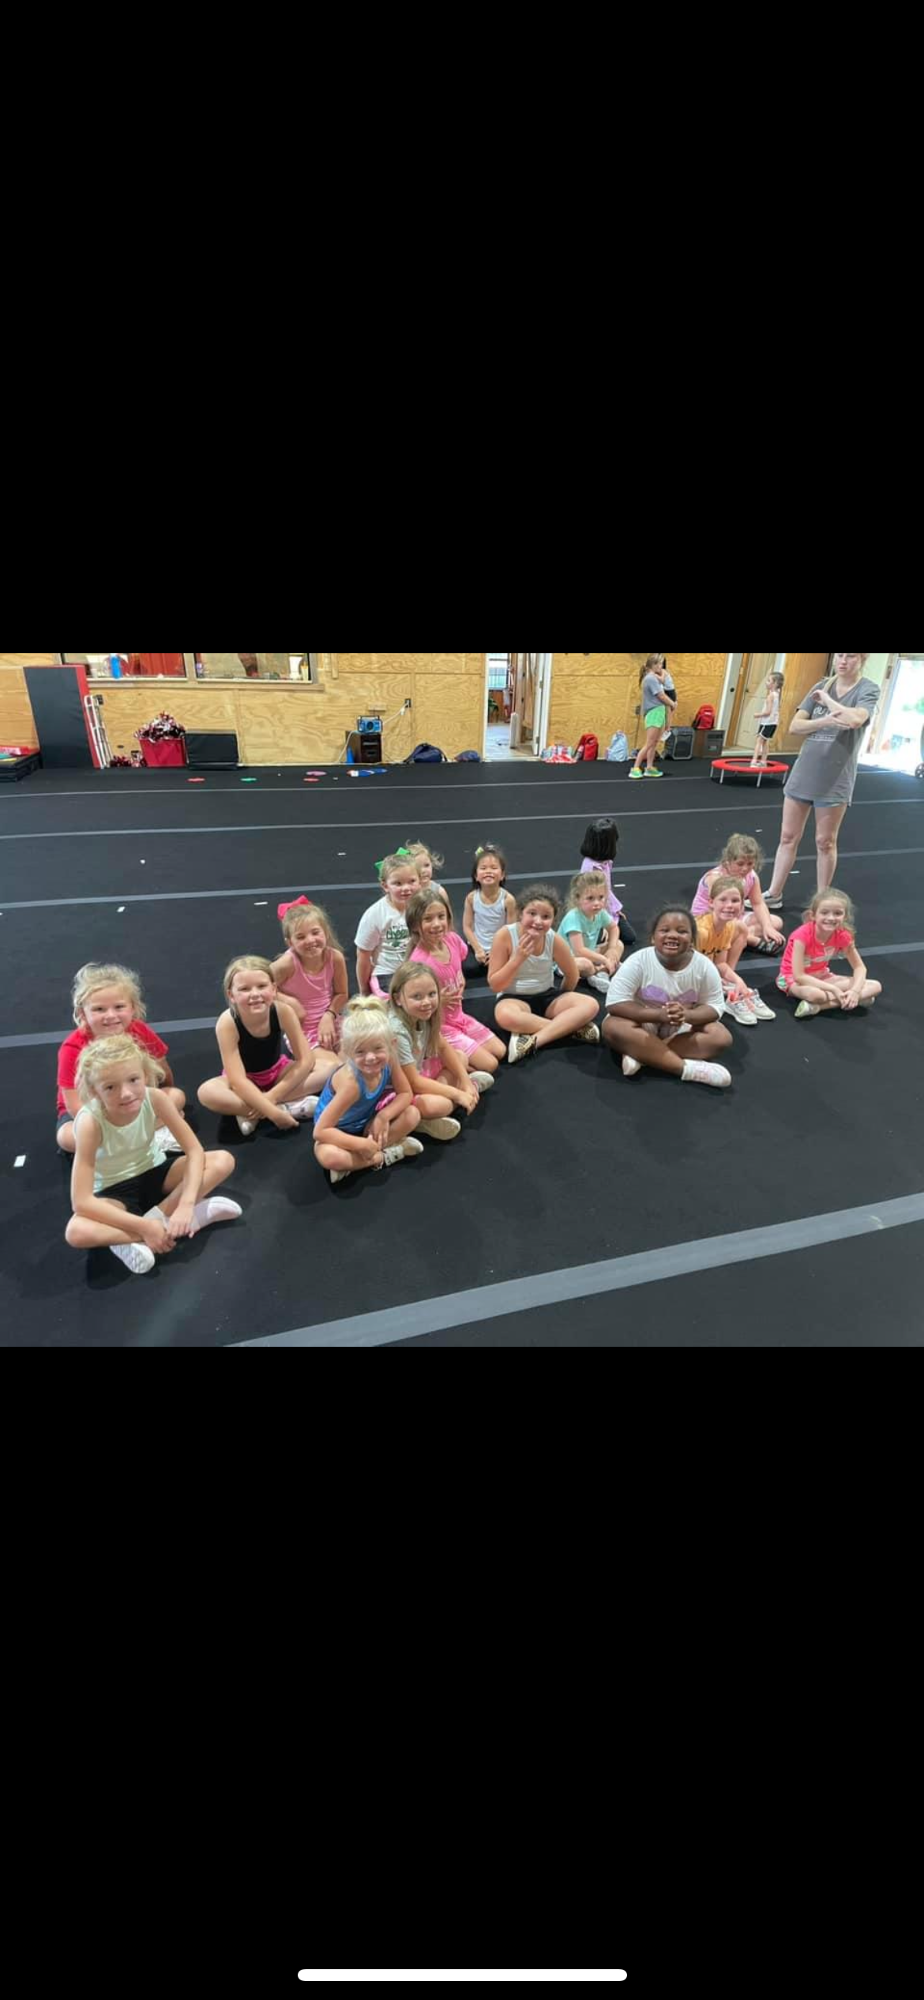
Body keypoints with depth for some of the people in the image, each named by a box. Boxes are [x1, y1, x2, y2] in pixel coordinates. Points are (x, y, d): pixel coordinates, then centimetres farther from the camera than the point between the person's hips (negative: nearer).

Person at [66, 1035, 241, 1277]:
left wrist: (186, 1204, -34)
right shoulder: (90, 1122, -30)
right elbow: (81, 1201, -32)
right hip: (114, 1191, -2)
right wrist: (144, 1226, -35)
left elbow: (195, 1151, -20)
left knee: (223, 1161, -20)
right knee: (76, 1232, -36)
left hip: (154, 1174, 3)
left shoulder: (155, 1098, -23)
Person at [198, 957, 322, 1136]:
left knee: (329, 1068, -20)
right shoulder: (227, 1023, -30)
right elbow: (238, 1080, -33)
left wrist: (273, 1096, -27)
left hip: (278, 1072, 3)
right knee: (206, 1092, -33)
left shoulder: (283, 1011, -26)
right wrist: (273, 1112, -40)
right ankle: (288, 1107, -28)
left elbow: (306, 1059, -21)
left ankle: (250, 1112, -24)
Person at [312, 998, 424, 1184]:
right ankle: (385, 1155, -12)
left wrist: (384, 1116, -26)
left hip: (367, 1123, 6)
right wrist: (362, 1144, -35)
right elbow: (320, 1131, -36)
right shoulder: (351, 1083, -37)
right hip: (339, 1132, -5)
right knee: (328, 1156, -37)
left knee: (412, 1114, -14)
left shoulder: (389, 1060, -23)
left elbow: (406, 1094, -9)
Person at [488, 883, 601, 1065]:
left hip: (547, 996, 3)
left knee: (590, 1005, -21)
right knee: (504, 1015, -39)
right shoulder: (505, 935, -17)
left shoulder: (555, 940, -11)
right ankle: (571, 1026, -24)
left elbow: (572, 975, 7)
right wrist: (518, 958, -25)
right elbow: (494, 985, -16)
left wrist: (562, 1002, 14)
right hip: (513, 998, -3)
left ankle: (533, 1040, -29)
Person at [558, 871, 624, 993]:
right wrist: (604, 960, -24)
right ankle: (604, 972, -5)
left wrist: (612, 949, -4)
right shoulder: (573, 918, -29)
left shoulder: (600, 913, -8)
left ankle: (601, 975, -19)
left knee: (619, 944, 3)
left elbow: (614, 927, 14)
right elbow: (579, 951, -33)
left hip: (587, 954, 9)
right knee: (584, 965, -39)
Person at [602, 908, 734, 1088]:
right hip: (643, 1022, -2)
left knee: (721, 1037, -21)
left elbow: (715, 1007, -9)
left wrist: (686, 1015, -32)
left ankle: (641, 1054, -27)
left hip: (682, 1029, 3)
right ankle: (687, 1068, -32)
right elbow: (615, 1003, -25)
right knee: (613, 1027, -33)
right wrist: (659, 1014, -35)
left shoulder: (704, 966, -16)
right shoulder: (639, 961, -23)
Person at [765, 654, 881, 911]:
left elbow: (854, 719, -26)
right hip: (803, 773, 4)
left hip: (835, 780, -4)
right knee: (788, 837, 7)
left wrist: (826, 699, -12)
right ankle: (774, 895, 16)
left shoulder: (868, 689, -5)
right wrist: (825, 721, -19)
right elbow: (795, 726, -1)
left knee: (825, 842, 5)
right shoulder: (821, 686, 7)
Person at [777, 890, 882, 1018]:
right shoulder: (803, 935, -27)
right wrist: (834, 989, -30)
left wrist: (855, 990, -24)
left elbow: (859, 967, -3)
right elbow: (799, 976, -28)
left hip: (821, 977, 7)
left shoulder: (843, 935, -12)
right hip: (792, 978, -7)